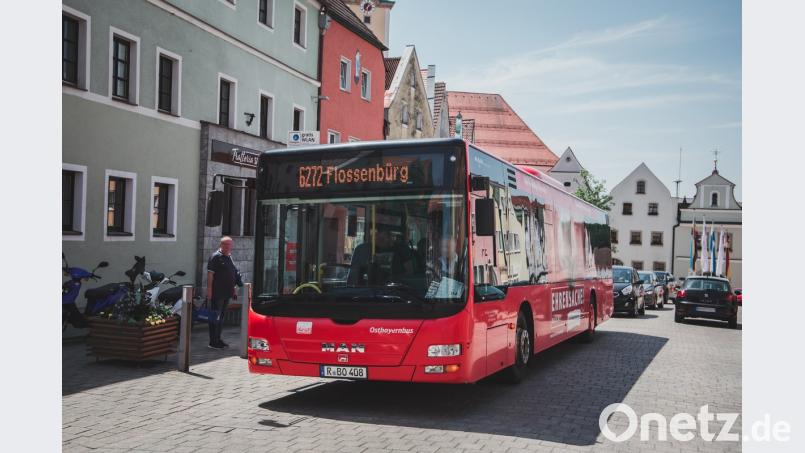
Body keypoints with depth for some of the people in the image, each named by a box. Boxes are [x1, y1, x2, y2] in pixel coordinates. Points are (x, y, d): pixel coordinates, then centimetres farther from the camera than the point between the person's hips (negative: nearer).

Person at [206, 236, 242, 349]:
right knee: (215, 317, -3)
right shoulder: (216, 257, -9)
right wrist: (209, 289, -20)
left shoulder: (229, 257, 16)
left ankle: (218, 339, 23)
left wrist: (234, 289, 23)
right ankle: (213, 341, 1)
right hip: (217, 293, -8)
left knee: (220, 317, 15)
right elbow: (210, 273, -15)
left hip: (226, 293, 8)